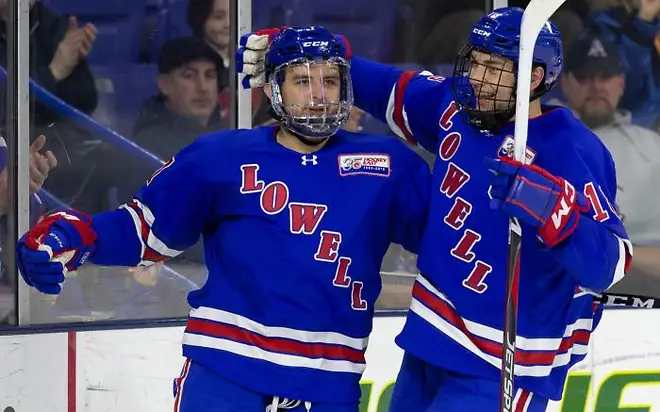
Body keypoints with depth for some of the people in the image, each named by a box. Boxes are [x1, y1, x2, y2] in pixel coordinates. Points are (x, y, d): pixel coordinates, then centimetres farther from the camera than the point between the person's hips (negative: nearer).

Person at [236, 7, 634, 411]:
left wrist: (550, 208, -46)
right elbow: (390, 89, 17)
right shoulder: (458, 106, 0)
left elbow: (607, 264, -30)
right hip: (430, 342, 8)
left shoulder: (570, 150, -21)